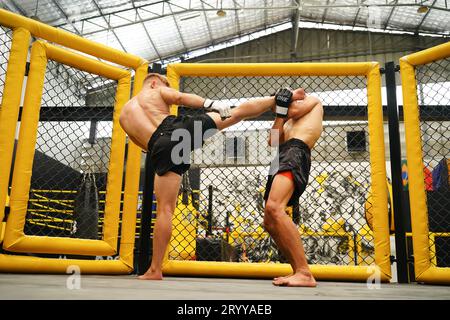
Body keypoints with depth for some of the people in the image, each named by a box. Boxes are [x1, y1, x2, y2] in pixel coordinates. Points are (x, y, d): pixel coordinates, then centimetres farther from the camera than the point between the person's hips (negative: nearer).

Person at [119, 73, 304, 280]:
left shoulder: (123, 115, 34)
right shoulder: (156, 91, 23)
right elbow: (181, 97, 4)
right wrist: (211, 104, 4)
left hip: (160, 150, 2)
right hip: (179, 128, -2)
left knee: (164, 209, 4)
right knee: (236, 112, 12)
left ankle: (155, 270, 5)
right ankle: (281, 99, 7)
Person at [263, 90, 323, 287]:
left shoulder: (313, 101, 23)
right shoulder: (290, 122, 39)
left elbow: (295, 111, 3)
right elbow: (273, 141, 25)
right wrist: (280, 112, 29)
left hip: (295, 154, -9)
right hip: (282, 158, 9)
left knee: (274, 208, -31)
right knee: (270, 222, 2)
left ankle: (305, 273, -35)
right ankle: (299, 272, 2)